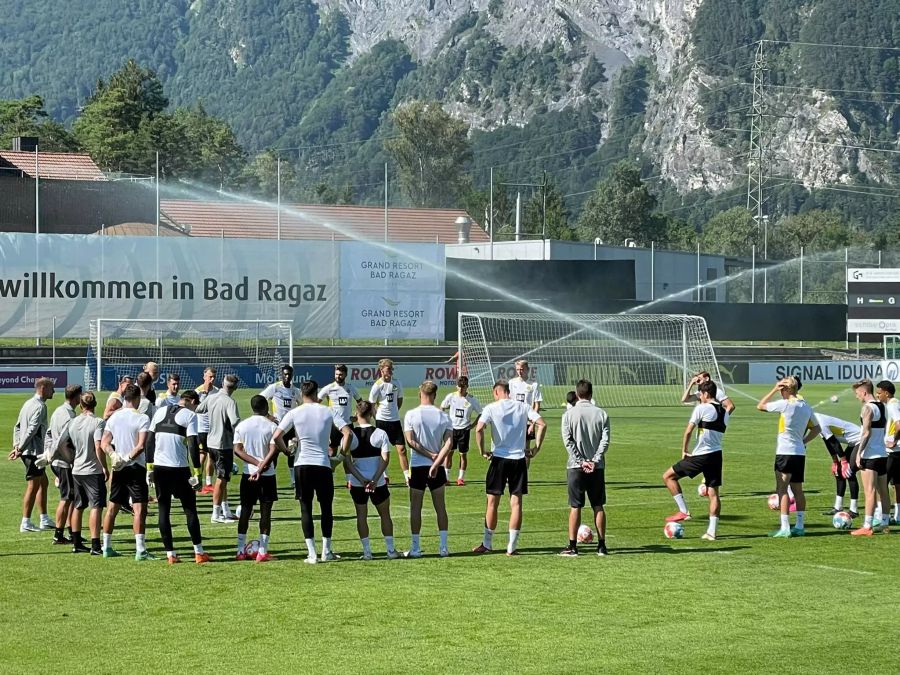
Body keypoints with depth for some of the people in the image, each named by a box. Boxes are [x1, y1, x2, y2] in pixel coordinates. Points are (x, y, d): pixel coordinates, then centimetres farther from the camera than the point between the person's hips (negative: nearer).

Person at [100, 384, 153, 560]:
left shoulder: (114, 417, 8)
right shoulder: (142, 418, -10)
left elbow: (104, 443, 5)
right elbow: (141, 445, -20)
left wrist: (114, 455, -9)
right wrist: (128, 458, -15)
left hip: (118, 468, 6)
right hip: (136, 467, -6)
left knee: (113, 507, 14)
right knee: (139, 508, -8)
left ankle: (107, 547, 21)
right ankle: (140, 550, -16)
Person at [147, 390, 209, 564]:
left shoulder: (160, 411, 11)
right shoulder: (190, 415, -4)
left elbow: (149, 440, 11)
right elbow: (193, 444, -11)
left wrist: (150, 466, 16)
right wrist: (197, 472, -9)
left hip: (159, 467, 4)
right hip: (180, 468, -4)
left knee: (164, 510, 9)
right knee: (190, 509, 7)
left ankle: (170, 554, 8)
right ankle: (199, 552, 7)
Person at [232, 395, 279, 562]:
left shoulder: (241, 426, 4)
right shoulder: (272, 426, -6)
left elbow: (237, 450, -4)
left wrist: (256, 462, -9)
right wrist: (261, 467, -17)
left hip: (247, 474, 3)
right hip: (267, 474, -3)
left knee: (245, 510, 10)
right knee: (265, 511, 1)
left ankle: (241, 551, 10)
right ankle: (262, 552, -2)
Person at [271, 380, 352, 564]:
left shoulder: (294, 413, -3)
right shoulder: (328, 412, 0)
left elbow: (276, 437, -10)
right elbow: (347, 433, -5)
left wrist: (287, 451, 6)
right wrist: (343, 453, 8)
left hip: (302, 465, 0)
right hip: (323, 465, 0)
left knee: (306, 509, 5)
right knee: (326, 508, 13)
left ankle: (312, 554, 0)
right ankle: (327, 551, 16)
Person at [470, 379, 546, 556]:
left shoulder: (491, 408, -4)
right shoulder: (523, 407, 4)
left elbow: (479, 429, -17)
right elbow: (542, 425, -3)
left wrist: (482, 451, -6)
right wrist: (536, 448, 3)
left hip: (499, 458, -2)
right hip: (519, 459, 2)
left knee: (492, 502, 8)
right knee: (516, 503, 4)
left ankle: (487, 544, 15)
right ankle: (512, 546, 3)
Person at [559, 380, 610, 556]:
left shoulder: (569, 414, -2)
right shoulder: (601, 414, 2)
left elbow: (568, 441, -8)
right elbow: (605, 440, -5)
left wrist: (581, 462, -8)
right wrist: (595, 461, -8)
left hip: (576, 467, -1)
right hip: (597, 467, 1)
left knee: (575, 507, 1)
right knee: (598, 506, 8)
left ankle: (572, 546, 0)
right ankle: (602, 545, 8)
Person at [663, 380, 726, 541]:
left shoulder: (702, 408, -9)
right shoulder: (724, 412, 12)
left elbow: (688, 431, -11)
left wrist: (684, 451, 2)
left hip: (701, 455, -7)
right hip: (717, 455, 7)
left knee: (668, 476, 5)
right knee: (713, 493, 7)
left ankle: (684, 511, 0)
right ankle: (711, 531, 5)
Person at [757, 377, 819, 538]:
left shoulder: (785, 404, -13)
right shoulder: (806, 406, 9)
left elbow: (760, 406, -3)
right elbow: (816, 429, 19)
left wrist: (774, 389, 1)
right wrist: (804, 441, 16)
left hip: (785, 452, -7)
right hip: (800, 453, 7)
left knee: (782, 490, -5)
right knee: (797, 490, 13)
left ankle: (785, 528, -10)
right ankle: (800, 526, 15)